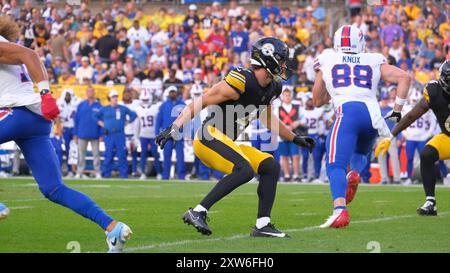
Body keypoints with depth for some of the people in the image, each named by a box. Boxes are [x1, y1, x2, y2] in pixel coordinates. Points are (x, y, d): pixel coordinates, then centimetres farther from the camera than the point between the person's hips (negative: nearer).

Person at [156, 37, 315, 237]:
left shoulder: (270, 89, 9)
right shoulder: (241, 82, -19)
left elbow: (267, 118, 30)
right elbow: (199, 104, -17)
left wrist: (295, 139, 34)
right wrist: (174, 128, -24)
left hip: (227, 143, 9)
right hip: (210, 137, -9)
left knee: (271, 167, 3)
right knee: (244, 170, -28)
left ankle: (263, 225, 5)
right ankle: (197, 212, -24)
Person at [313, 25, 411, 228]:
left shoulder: (326, 62, 21)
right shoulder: (374, 62, 23)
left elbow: (317, 101, 29)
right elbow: (404, 77, 11)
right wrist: (397, 109, 14)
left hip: (347, 112, -3)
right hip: (373, 113, 3)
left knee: (336, 164, -9)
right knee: (360, 153, 30)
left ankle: (340, 210, -34)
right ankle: (355, 173, -6)